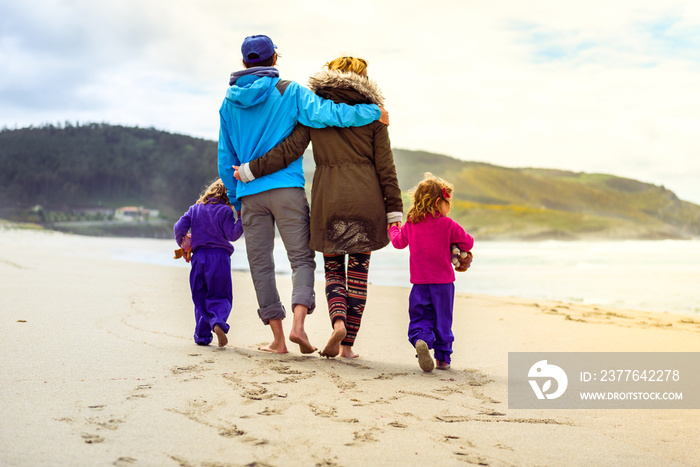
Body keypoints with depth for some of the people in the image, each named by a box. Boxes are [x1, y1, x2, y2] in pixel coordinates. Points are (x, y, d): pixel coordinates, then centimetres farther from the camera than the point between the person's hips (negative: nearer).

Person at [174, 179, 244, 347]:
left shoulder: (195, 209, 12)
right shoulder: (225, 211, -1)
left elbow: (179, 227, 7)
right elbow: (232, 234, -6)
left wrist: (183, 245, 21)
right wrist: (241, 220, 2)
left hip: (198, 257, 3)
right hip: (219, 257, -3)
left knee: (200, 298, 12)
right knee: (221, 296, 4)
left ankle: (202, 335, 9)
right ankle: (219, 322, -24)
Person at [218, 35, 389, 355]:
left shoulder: (229, 103, 13)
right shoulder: (288, 92, 1)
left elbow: (225, 158, 15)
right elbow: (323, 113, -13)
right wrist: (374, 112, -5)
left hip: (250, 194, 3)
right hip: (287, 188, -3)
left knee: (260, 264, 7)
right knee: (302, 258, 3)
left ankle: (278, 338, 6)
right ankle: (298, 324, -16)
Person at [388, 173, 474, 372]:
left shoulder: (410, 224, 3)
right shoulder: (448, 225, -9)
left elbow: (399, 242, 18)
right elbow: (468, 243, -3)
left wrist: (393, 229, 38)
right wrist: (455, 239, 18)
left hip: (419, 282, 2)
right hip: (443, 281, -2)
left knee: (420, 318, 7)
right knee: (443, 320, 10)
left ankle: (420, 340, -23)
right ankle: (443, 357, 14)